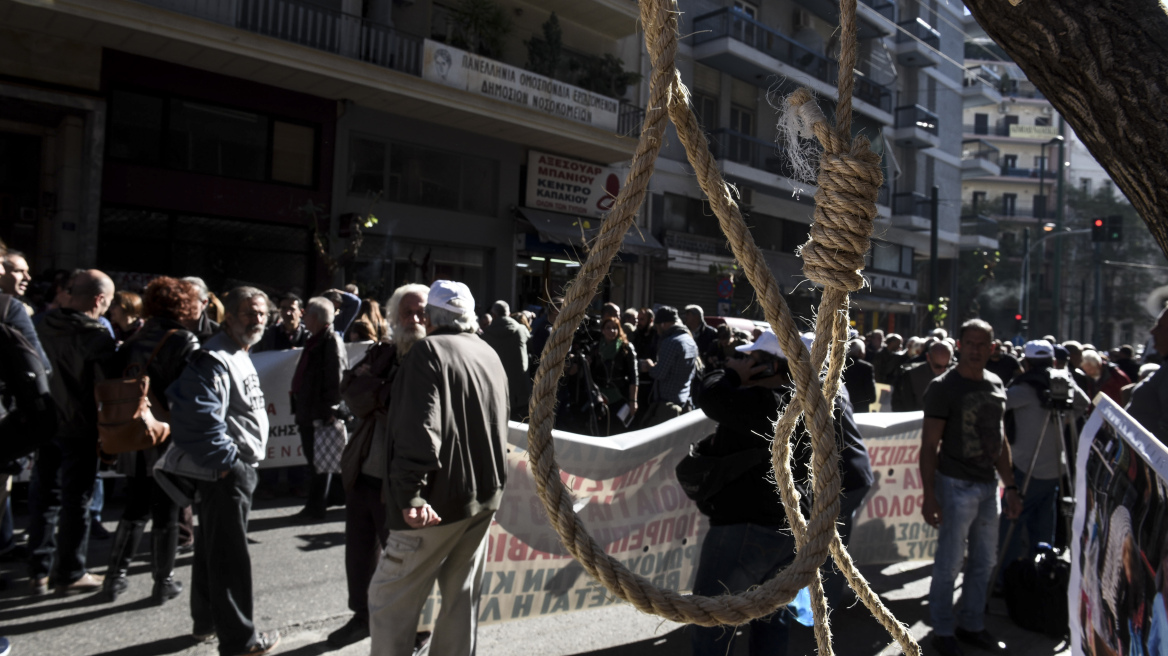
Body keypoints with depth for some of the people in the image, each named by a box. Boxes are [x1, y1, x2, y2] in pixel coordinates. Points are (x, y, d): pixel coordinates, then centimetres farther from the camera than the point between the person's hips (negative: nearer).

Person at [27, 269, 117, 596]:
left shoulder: (44, 325, 2)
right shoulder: (97, 336, -20)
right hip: (80, 429, -6)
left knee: (46, 498, 16)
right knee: (75, 502, 5)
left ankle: (38, 572, 23)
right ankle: (71, 574, 15)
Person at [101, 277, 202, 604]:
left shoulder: (133, 341, 5)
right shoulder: (184, 342, -12)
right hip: (169, 440, -5)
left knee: (135, 508, 19)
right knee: (166, 513, 7)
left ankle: (115, 576, 24)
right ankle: (163, 583, 17)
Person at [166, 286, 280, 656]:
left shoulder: (240, 357, 15)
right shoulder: (214, 361, -19)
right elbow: (197, 419, -28)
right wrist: (225, 462, -22)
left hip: (240, 467, 11)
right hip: (227, 471, -11)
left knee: (212, 548, 21)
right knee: (231, 556, -2)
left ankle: (207, 620, 35)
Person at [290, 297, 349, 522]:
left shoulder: (332, 341, -12)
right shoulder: (314, 341, 17)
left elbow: (337, 378, -19)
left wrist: (329, 410, -22)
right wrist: (299, 407, 18)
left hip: (321, 413, -9)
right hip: (307, 412, 9)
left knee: (319, 462, -1)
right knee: (313, 460, 15)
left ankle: (315, 508, 7)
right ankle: (313, 506, 24)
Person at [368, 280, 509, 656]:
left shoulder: (429, 351, -11)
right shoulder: (490, 355, 13)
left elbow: (419, 429, -24)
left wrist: (411, 493, -28)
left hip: (442, 498, -8)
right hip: (485, 496, 8)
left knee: (390, 598, 1)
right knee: (462, 596, 16)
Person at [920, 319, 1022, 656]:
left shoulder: (995, 384, 9)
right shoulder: (944, 386, -11)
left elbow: (999, 440, 16)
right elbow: (929, 445, -13)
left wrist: (1010, 487, 13)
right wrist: (929, 495, -18)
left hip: (988, 485, 7)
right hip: (957, 485, -7)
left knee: (984, 562, 16)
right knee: (949, 563, 3)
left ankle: (972, 625, 31)